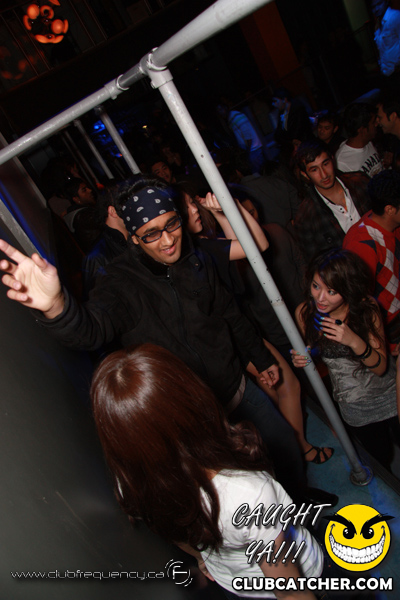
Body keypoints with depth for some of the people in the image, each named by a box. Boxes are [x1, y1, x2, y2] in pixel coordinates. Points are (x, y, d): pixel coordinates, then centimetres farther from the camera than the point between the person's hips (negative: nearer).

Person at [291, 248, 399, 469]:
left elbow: (381, 367, -23)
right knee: (380, 457, 21)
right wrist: (301, 359, -22)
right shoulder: (304, 313, -18)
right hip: (353, 407, 2)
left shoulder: (366, 309, -23)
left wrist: (354, 341, -41)